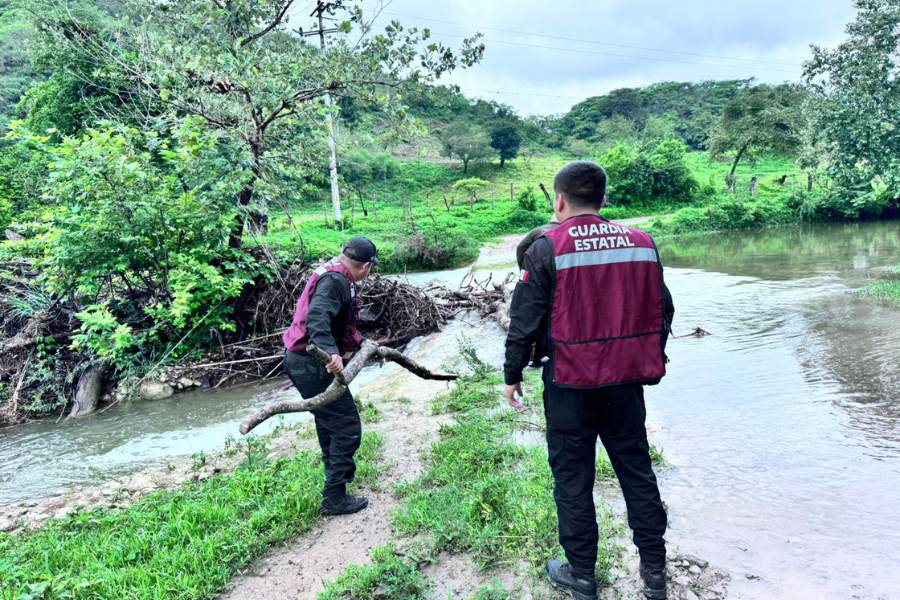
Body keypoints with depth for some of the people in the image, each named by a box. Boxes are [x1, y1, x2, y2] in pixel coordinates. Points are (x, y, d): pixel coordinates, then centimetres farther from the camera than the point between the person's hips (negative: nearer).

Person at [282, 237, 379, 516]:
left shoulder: (337, 277, 13)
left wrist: (360, 342, 36)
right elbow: (317, 316, -36)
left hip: (303, 360, 11)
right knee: (347, 427, -3)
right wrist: (330, 351, -50)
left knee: (328, 420, 28)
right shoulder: (334, 281, -19)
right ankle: (334, 498, 5)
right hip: (312, 365, -11)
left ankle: (336, 472, 48)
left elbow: (343, 322, 27)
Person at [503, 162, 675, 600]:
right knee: (636, 469, 17)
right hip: (627, 380, 5)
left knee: (572, 477, 10)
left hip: (571, 383, -4)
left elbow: (525, 321, -10)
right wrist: (651, 362, 22)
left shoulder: (547, 249, -10)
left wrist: (512, 375, 2)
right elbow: (662, 312, 9)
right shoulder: (641, 243, 3)